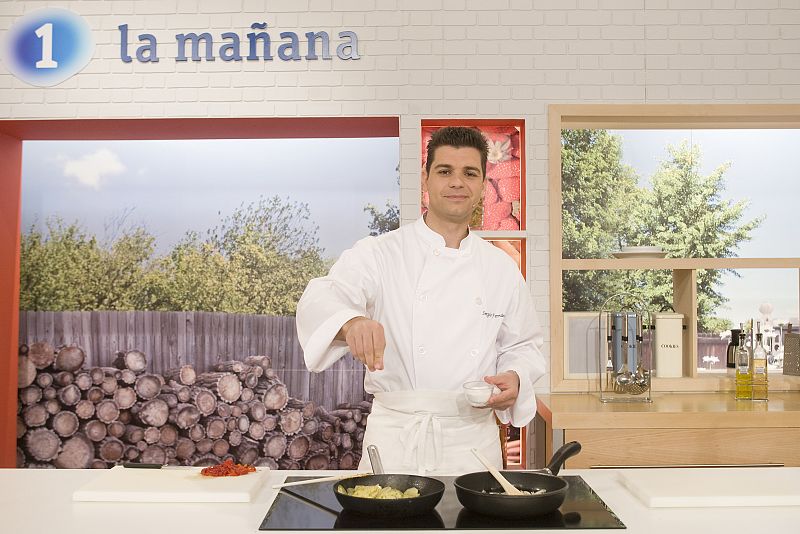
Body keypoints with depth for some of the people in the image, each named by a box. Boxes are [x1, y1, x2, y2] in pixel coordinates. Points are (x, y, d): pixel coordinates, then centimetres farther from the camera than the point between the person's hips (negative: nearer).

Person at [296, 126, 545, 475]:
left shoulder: (502, 268, 7)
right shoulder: (378, 254, -4)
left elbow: (523, 346, 15)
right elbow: (321, 300, -21)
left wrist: (514, 379, -8)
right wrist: (351, 322, -43)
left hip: (473, 441, 3)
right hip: (395, 438, -2)